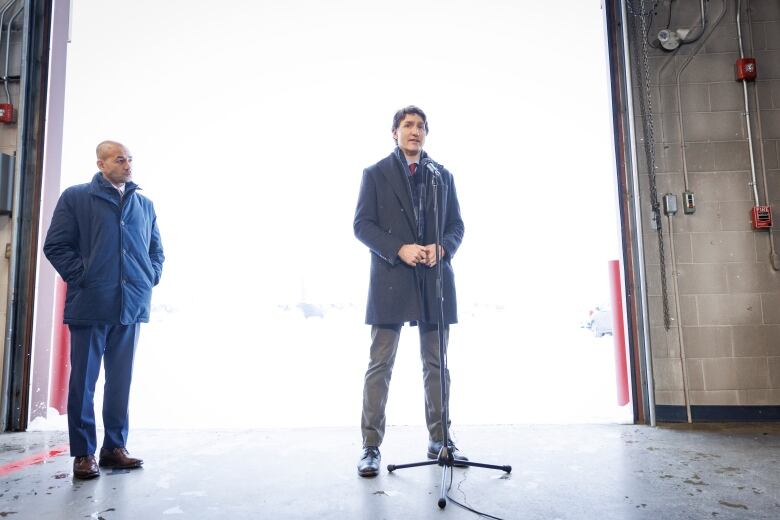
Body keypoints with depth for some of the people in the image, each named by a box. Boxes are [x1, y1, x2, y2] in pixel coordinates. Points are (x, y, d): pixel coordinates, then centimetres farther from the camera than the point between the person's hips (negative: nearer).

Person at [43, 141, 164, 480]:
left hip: (132, 307, 4)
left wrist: (151, 279, 6)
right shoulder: (76, 198, 3)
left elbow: (156, 249, 21)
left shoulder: (144, 205, 15)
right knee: (83, 380, 3)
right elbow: (55, 245, -1)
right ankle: (83, 453, 13)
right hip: (90, 307, -4)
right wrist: (82, 277, -10)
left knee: (121, 380, 11)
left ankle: (114, 446, 21)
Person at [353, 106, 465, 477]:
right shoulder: (375, 174, 7)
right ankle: (371, 446, 6)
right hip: (391, 280, -3)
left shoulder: (443, 175, 16)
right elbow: (362, 225, -1)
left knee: (436, 364, 9)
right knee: (380, 364, -2)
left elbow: (456, 225, 13)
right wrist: (399, 250, -15)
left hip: (435, 280, 3)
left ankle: (439, 440, 20)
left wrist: (442, 248, -8)